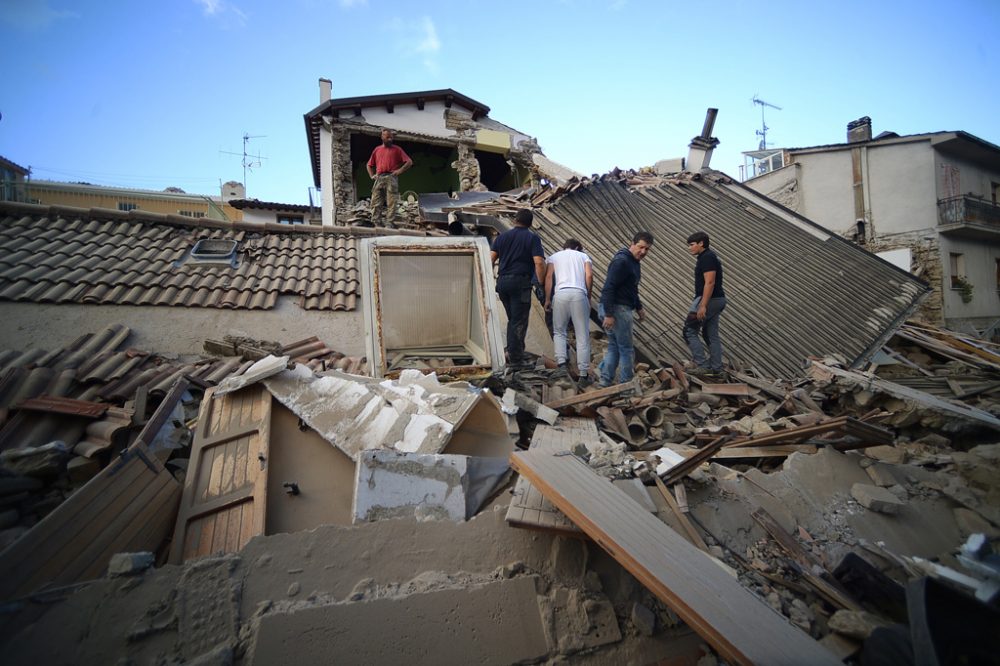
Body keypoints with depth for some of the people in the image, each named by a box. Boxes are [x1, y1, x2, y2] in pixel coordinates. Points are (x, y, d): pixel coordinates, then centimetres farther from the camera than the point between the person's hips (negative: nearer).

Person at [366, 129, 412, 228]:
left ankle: (389, 224, -12)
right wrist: (372, 175, 14)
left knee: (391, 203, -10)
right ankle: (375, 224, -2)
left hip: (391, 178, -3)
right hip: (379, 178, 4)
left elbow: (409, 162, 4)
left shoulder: (396, 149, 11)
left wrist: (400, 170, -6)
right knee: (376, 203, -3)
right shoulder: (377, 149, 21)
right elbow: (369, 165, 29)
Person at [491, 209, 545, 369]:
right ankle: (516, 358, 3)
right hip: (520, 282, -5)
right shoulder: (532, 238, -1)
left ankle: (512, 352, 21)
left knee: (512, 319, 18)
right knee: (519, 321, 0)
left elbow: (491, 259, 7)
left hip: (502, 281, 5)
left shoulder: (502, 236, 12)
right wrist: (541, 284, -7)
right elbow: (539, 262, -13)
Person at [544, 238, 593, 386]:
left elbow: (548, 277, 6)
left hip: (560, 293, 0)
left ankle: (561, 364, -4)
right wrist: (589, 296, 17)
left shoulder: (553, 257, 22)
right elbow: (589, 276, 7)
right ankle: (584, 375, 3)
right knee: (583, 336, 3)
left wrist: (547, 299, 9)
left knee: (559, 331, 16)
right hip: (579, 294, 0)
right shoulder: (584, 256, 23)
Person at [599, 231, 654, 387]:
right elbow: (608, 288, -23)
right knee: (626, 349, -1)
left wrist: (639, 307, 25)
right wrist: (608, 314, -26)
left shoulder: (634, 262, 16)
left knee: (614, 347, 13)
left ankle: (605, 382, 17)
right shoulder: (621, 261, -17)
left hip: (623, 309, 10)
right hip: (617, 309, -10)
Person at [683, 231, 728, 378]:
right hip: (717, 300, 10)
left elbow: (710, 283, -22)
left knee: (690, 330, -5)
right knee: (711, 335, 12)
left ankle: (702, 366, -7)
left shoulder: (707, 257, -14)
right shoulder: (709, 256, 18)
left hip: (709, 300, -10)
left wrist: (702, 306, -26)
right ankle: (716, 370, 15)